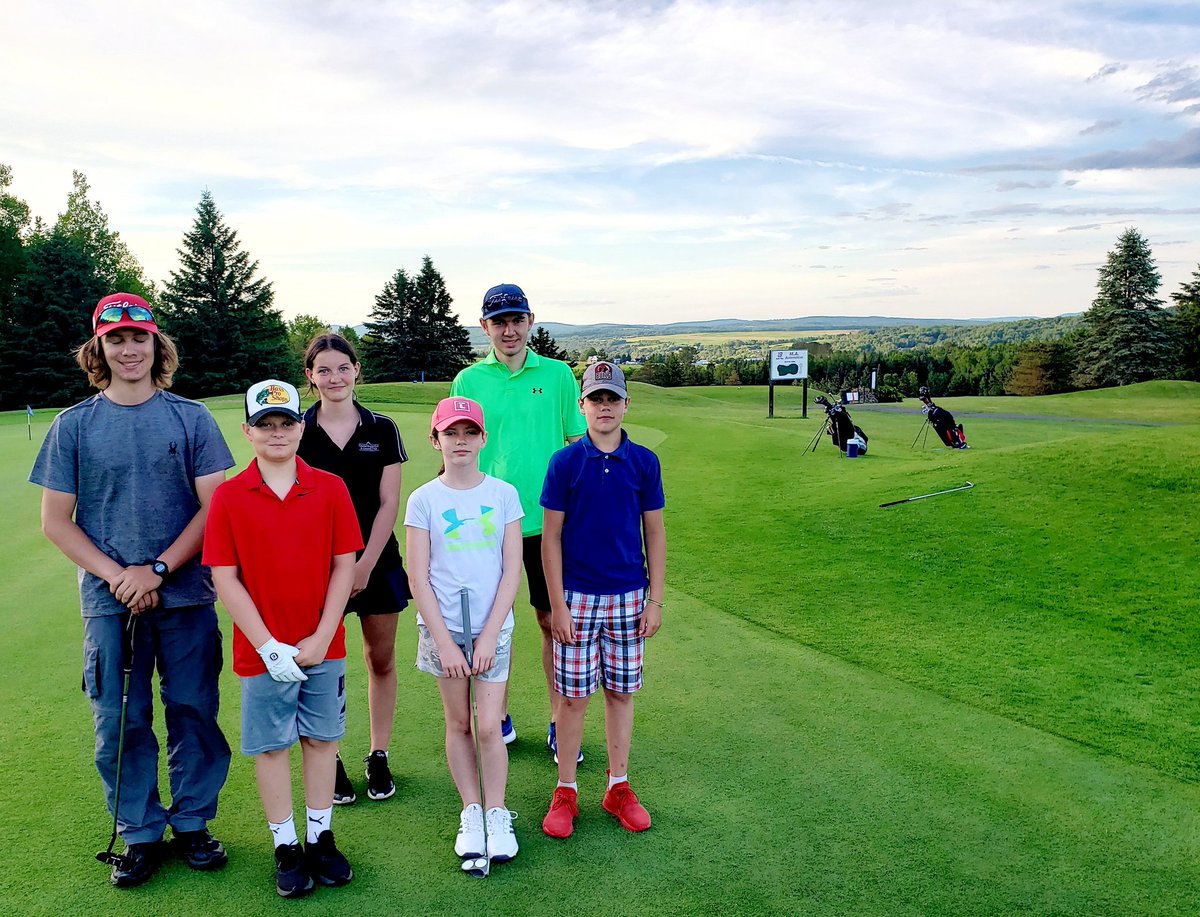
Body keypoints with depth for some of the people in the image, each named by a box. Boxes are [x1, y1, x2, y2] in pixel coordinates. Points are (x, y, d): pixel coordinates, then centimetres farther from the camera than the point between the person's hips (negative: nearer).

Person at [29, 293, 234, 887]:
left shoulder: (191, 417, 2)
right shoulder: (74, 425, 4)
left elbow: (214, 507, -2)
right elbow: (55, 521, 4)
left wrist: (157, 569, -11)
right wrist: (116, 576, -9)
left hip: (186, 596, 0)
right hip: (108, 600, 1)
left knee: (194, 714, 7)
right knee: (118, 721, 7)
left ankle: (193, 824, 25)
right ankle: (141, 834, 24)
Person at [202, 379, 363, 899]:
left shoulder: (330, 488, -3)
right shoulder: (229, 496, -6)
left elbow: (344, 566, -2)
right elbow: (225, 579, -7)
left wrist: (322, 637, -9)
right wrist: (267, 646, -12)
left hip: (323, 647, 1)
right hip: (262, 651, -1)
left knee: (321, 739, 12)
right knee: (271, 746, 10)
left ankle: (321, 839, 29)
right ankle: (285, 847, 26)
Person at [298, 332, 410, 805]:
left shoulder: (382, 429, 1)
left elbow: (388, 503, -1)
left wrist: (366, 565, -8)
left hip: (376, 561, 1)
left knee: (381, 660, 7)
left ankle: (378, 757, 23)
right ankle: (331, 761, 20)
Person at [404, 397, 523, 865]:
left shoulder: (504, 494, -2)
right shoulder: (423, 500, -4)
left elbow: (512, 570, -3)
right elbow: (418, 579, -5)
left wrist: (488, 636, -8)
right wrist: (444, 642, -9)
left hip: (493, 628, 0)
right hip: (443, 628, 0)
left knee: (489, 727, 0)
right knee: (458, 724, 11)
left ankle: (497, 815, 18)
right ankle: (471, 813, 26)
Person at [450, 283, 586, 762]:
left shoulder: (558, 375, 3)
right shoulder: (468, 381, 2)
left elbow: (581, 445, 7)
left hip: (548, 521, 0)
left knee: (553, 621, 6)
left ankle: (558, 724, 20)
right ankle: (499, 719, 27)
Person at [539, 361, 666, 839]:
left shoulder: (644, 462, 0)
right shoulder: (565, 462, -5)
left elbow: (655, 534, 5)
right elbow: (551, 536, -4)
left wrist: (655, 599, 1)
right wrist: (557, 604, -7)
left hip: (629, 597, 2)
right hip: (577, 596, -2)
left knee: (621, 691, 11)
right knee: (573, 695, 5)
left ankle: (618, 786, 26)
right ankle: (565, 791, 20)